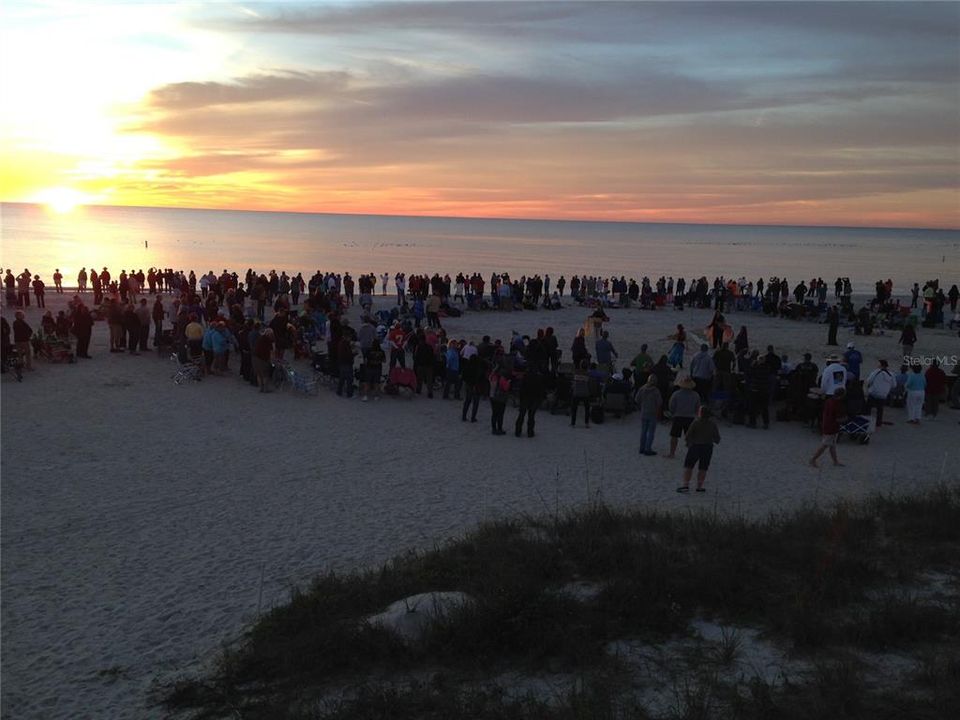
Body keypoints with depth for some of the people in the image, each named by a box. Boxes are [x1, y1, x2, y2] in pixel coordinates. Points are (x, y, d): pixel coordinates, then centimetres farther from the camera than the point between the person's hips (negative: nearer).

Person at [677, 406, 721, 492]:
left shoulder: (696, 423, -12)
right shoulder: (713, 424, -1)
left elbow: (688, 435, -10)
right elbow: (717, 438, 5)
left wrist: (688, 443, 8)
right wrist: (716, 442, 28)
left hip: (695, 446, -3)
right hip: (708, 447, 3)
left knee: (688, 466, 4)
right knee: (703, 469, 11)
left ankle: (686, 485, -3)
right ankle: (699, 486, 10)